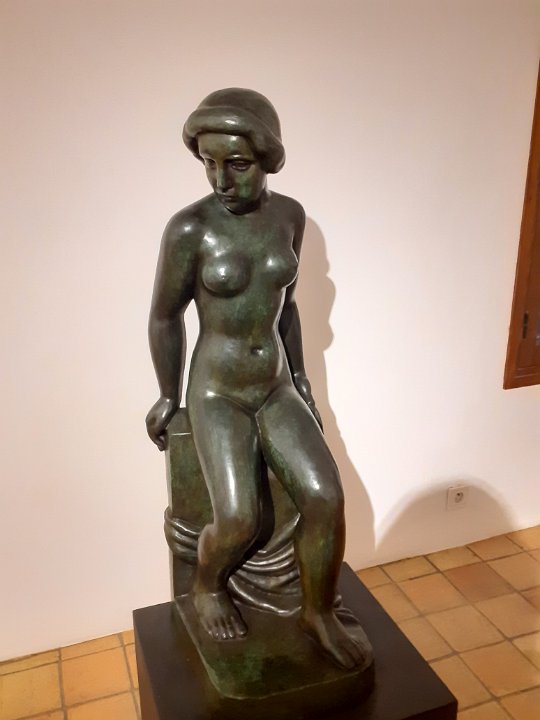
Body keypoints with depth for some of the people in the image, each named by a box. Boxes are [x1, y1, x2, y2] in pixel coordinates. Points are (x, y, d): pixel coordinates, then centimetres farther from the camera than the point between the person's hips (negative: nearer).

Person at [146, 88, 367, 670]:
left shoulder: (289, 215, -2)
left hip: (277, 387, 4)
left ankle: (319, 613, 15)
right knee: (239, 520, -17)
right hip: (218, 392, -4)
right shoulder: (189, 228, -17)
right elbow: (164, 316, -5)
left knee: (325, 496, -11)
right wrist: (169, 396, 5)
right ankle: (206, 587, 19)